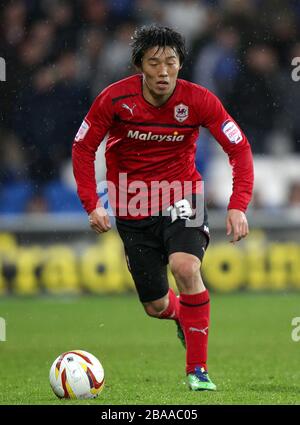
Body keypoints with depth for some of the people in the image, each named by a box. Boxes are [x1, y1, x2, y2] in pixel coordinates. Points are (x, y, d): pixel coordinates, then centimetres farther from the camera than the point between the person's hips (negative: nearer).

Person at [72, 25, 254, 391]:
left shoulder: (198, 101, -16)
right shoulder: (115, 99, -16)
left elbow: (239, 148, -9)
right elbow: (83, 148, -3)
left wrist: (238, 206, -20)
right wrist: (92, 205, -11)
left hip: (181, 197, -1)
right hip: (132, 207, 1)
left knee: (185, 268, -30)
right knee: (156, 306, 6)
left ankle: (197, 369, -18)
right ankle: (182, 316, 48)